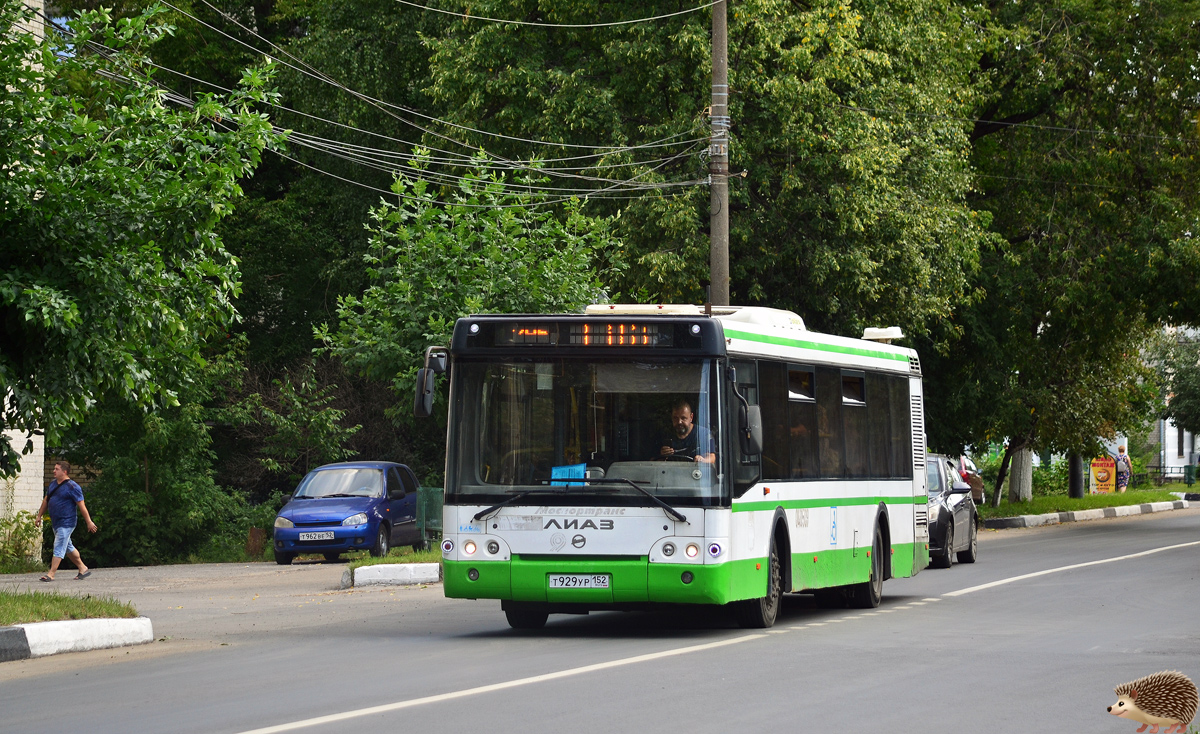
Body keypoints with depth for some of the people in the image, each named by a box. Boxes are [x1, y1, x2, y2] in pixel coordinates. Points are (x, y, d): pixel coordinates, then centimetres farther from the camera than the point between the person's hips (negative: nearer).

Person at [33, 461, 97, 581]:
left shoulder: (72, 487, -13)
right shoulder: (53, 484, 12)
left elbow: (81, 505, -14)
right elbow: (46, 500, 23)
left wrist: (89, 522, -14)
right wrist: (39, 516, 23)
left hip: (66, 523, -9)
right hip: (56, 522, 9)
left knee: (59, 548, -11)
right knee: (68, 548, 15)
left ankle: (51, 574, -13)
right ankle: (83, 569, 26)